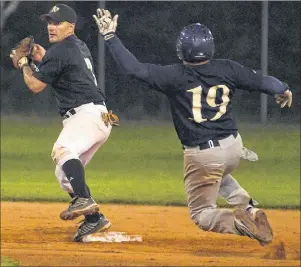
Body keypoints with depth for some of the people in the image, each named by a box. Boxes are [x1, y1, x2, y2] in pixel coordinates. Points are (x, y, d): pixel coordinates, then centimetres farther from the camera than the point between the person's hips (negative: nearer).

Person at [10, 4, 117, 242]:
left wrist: (23, 64, 11)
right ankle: (94, 218, 14)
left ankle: (84, 200, -52)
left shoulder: (59, 51, -8)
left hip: (87, 114, -11)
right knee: (64, 174, 14)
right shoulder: (80, 47, 21)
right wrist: (44, 60, 25)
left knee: (63, 150, -35)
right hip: (96, 118, 11)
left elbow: (36, 85, -6)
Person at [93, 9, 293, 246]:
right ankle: (249, 210, 13)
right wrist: (283, 90, 28)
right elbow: (261, 81, 6)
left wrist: (110, 36, -11)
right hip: (234, 146, 5)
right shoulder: (227, 70, -5)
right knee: (220, 176, 39)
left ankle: (239, 223, -21)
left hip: (201, 155, -5)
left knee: (201, 213, 10)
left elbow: (133, 67, -18)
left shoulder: (175, 76, -14)